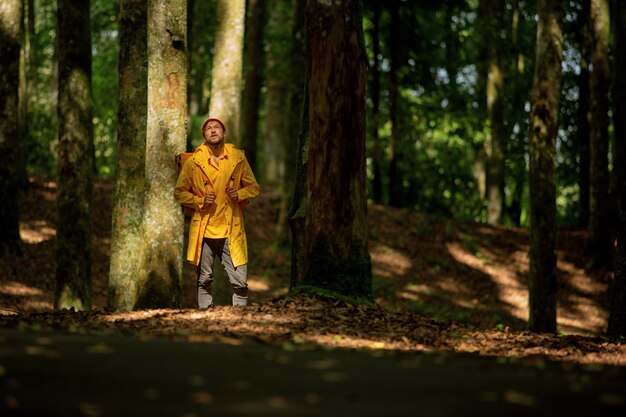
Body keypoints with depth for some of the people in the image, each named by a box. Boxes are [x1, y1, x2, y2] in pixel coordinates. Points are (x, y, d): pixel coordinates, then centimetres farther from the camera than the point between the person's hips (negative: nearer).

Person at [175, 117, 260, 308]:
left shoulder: (238, 158, 3)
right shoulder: (193, 162, 0)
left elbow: (254, 187, 13)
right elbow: (179, 192, 7)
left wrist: (239, 194, -8)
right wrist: (200, 201, -9)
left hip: (231, 229, 0)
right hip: (204, 228, 0)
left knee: (240, 281, -4)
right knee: (204, 280, 7)